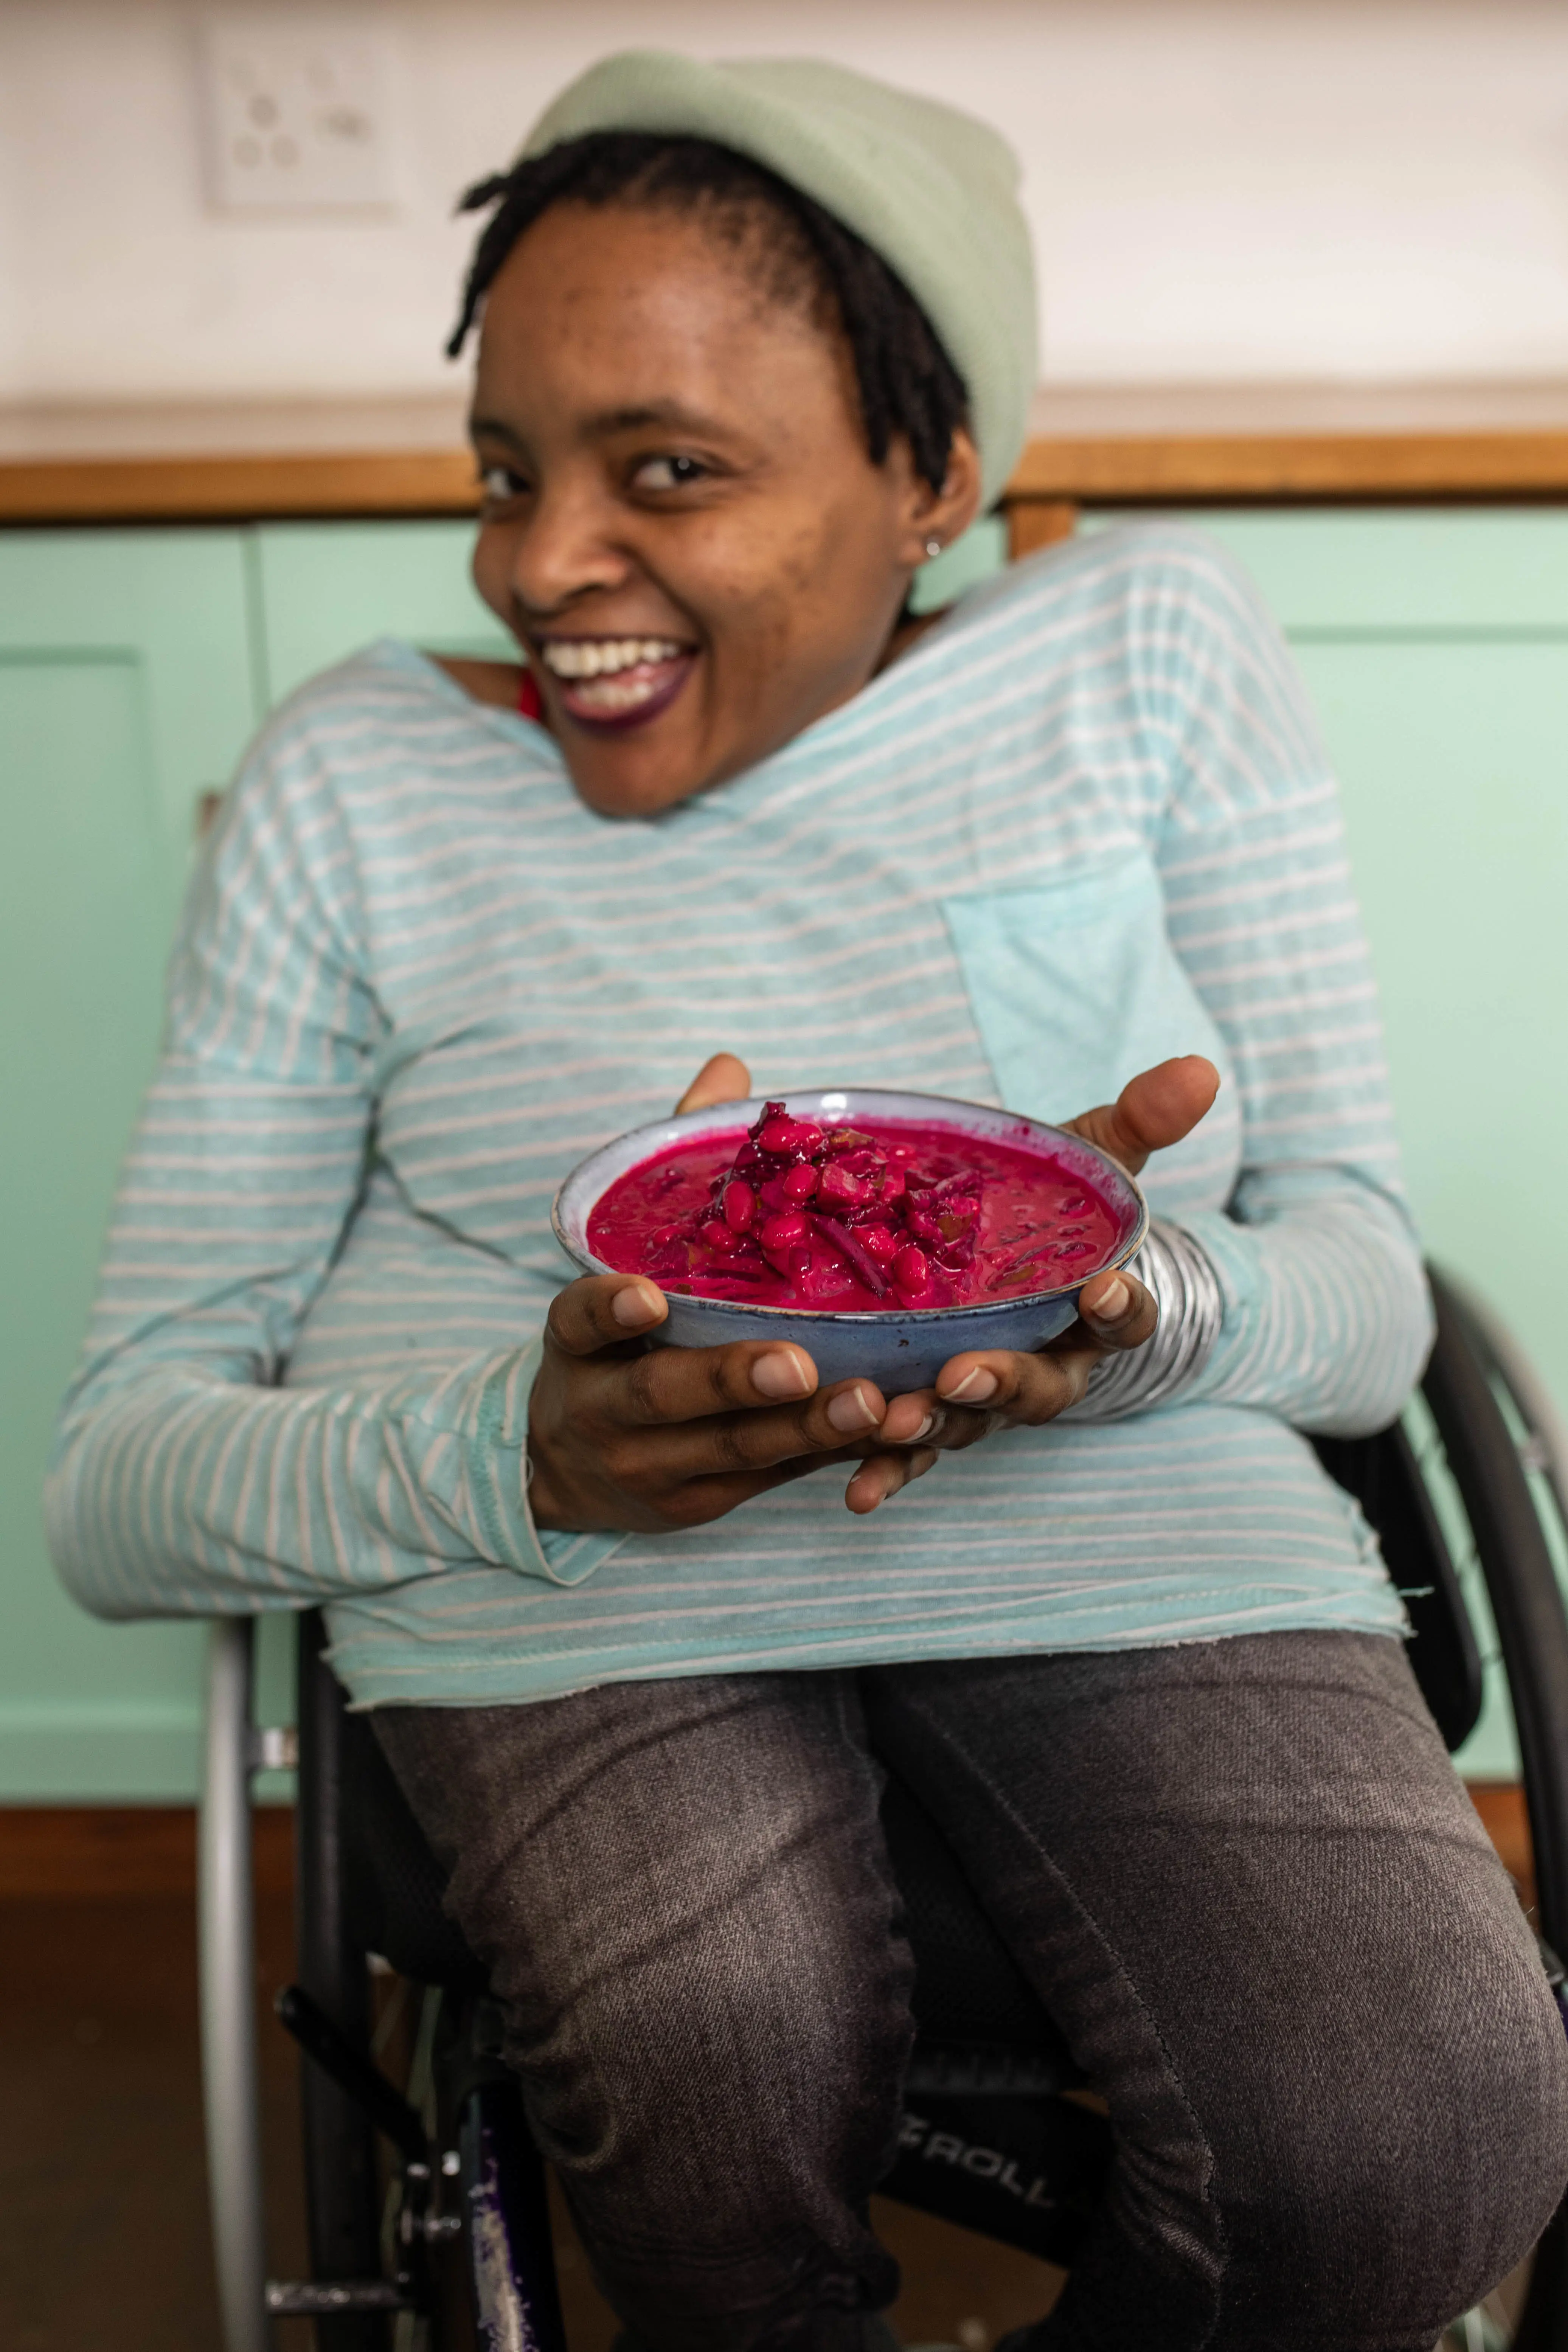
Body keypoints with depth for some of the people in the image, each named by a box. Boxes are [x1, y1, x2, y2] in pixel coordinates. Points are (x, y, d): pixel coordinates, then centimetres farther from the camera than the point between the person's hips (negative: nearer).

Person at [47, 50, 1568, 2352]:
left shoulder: (1148, 648, 6)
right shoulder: (361, 776, 4)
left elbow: (1366, 1288, 5)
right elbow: (117, 1486, 0)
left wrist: (1144, 1304, -20)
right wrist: (522, 1449, -21)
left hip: (1135, 1526, 1)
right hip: (566, 1564, 0)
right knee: (728, 2103, -30)